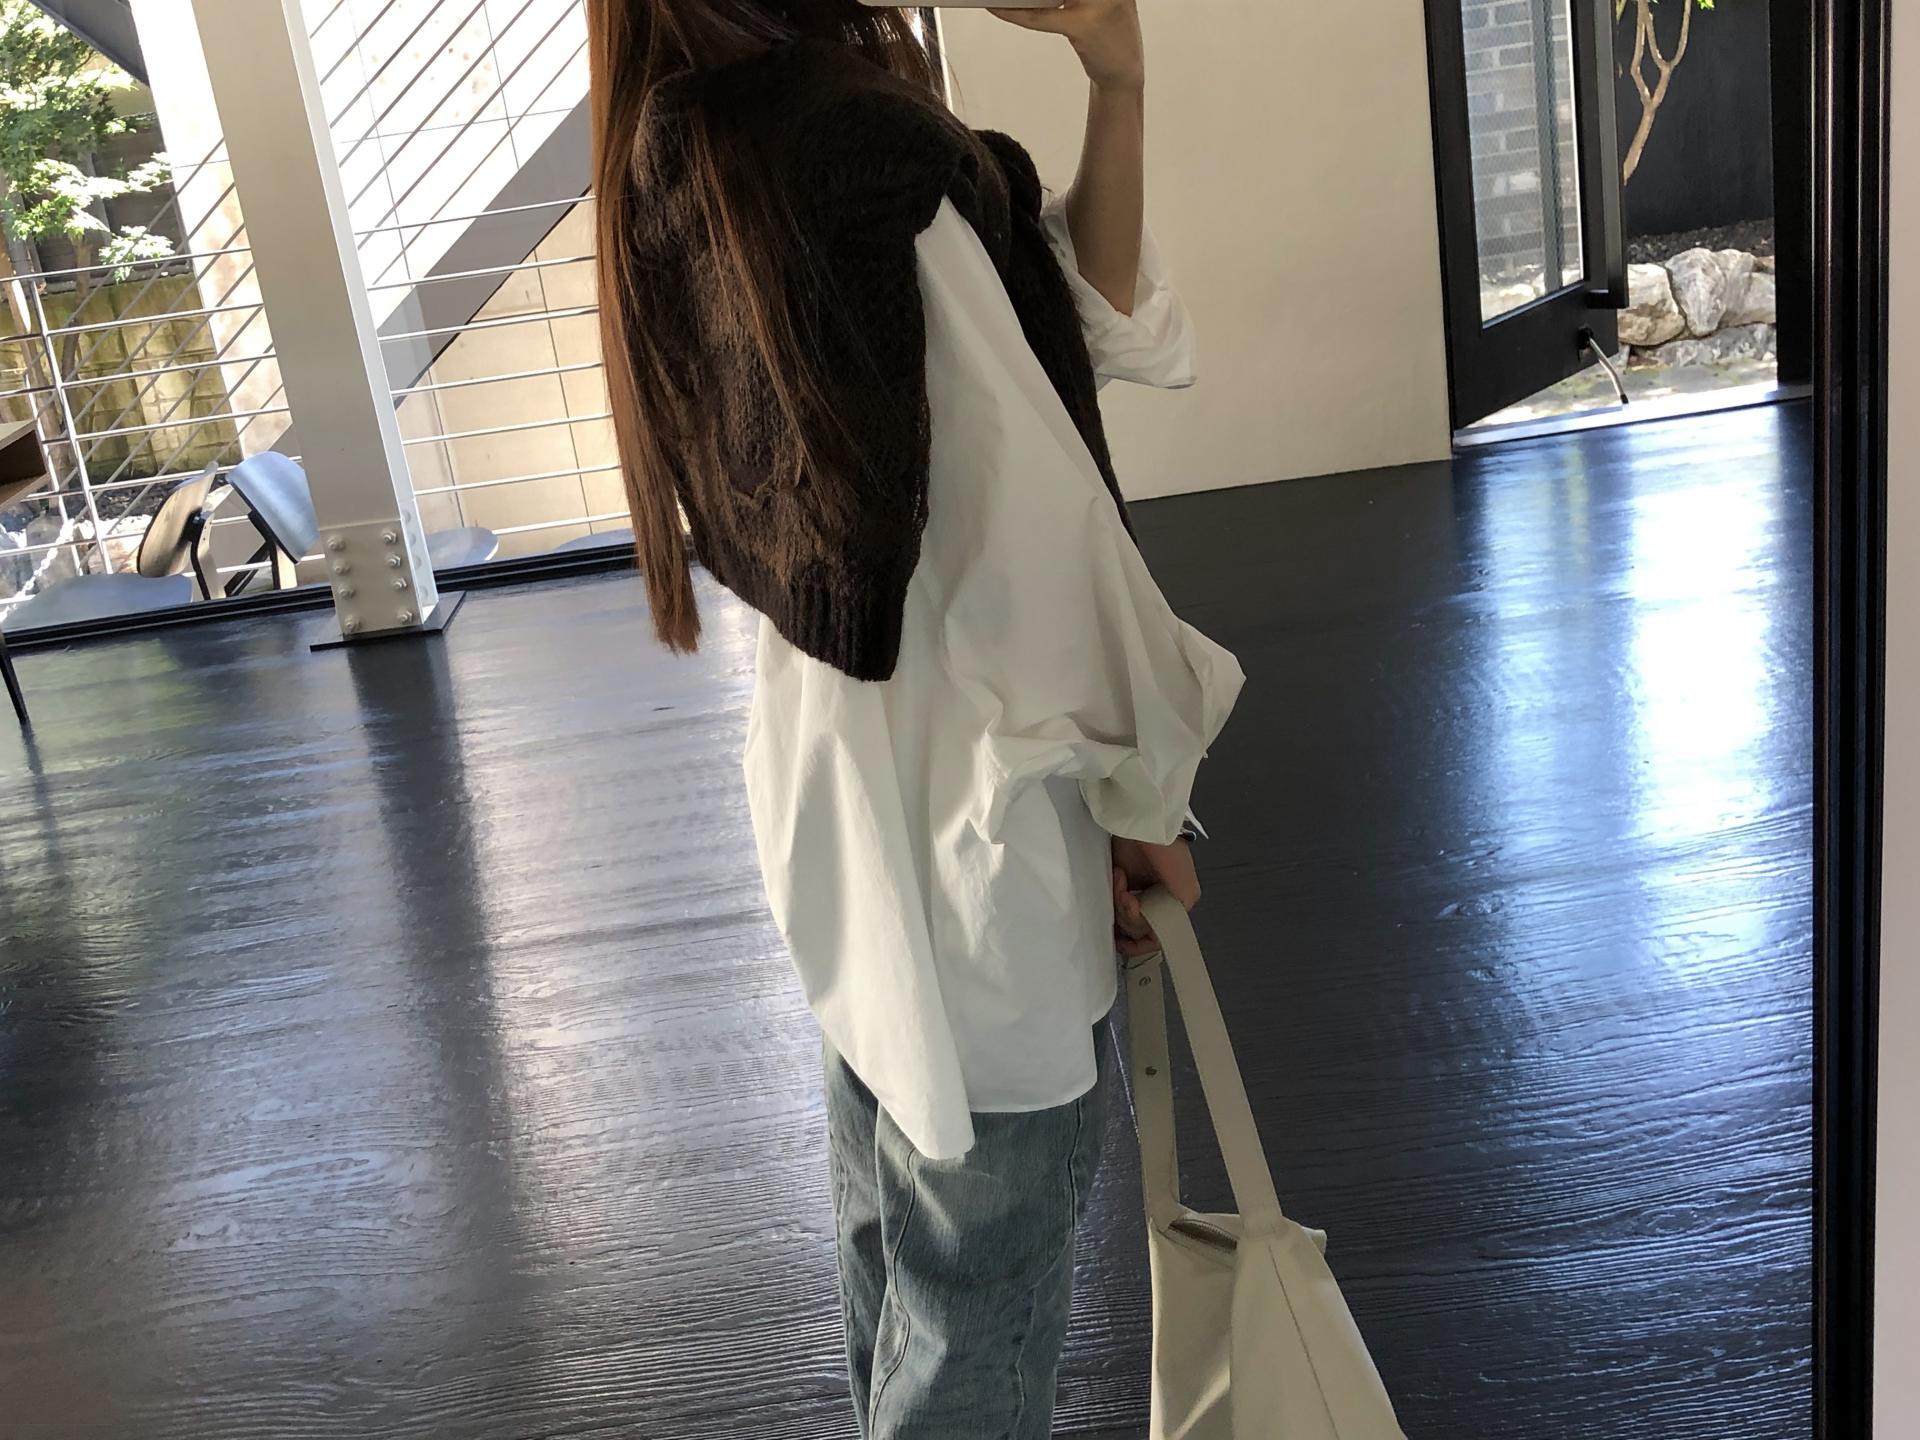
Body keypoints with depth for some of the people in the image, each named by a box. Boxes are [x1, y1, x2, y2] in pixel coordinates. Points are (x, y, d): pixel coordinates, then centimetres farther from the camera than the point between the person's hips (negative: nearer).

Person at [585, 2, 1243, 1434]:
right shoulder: (861, 153, -27)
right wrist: (1135, 790, -7)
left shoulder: (691, 150, 2)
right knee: (984, 1307, 11)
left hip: (842, 780, 9)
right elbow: (1023, 532, -21)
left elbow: (1084, 328, 3)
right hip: (961, 809, -9)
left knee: (905, 1234, 29)